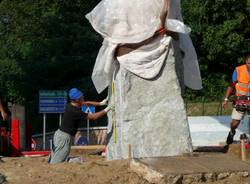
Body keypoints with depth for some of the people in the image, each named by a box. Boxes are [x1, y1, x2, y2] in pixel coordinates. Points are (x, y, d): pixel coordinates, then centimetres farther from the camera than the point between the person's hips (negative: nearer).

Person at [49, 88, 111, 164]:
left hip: (59, 134, 10)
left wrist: (100, 103, 19)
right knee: (57, 162, -10)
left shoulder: (70, 105, 3)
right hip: (64, 137, -10)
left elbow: (86, 103, 20)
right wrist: (106, 110, -11)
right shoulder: (75, 111, -24)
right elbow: (93, 117, -20)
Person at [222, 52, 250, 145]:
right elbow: (232, 85, -2)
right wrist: (226, 99, -6)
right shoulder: (238, 70, -11)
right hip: (240, 100, -1)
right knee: (235, 122, -2)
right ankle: (232, 132, 32)